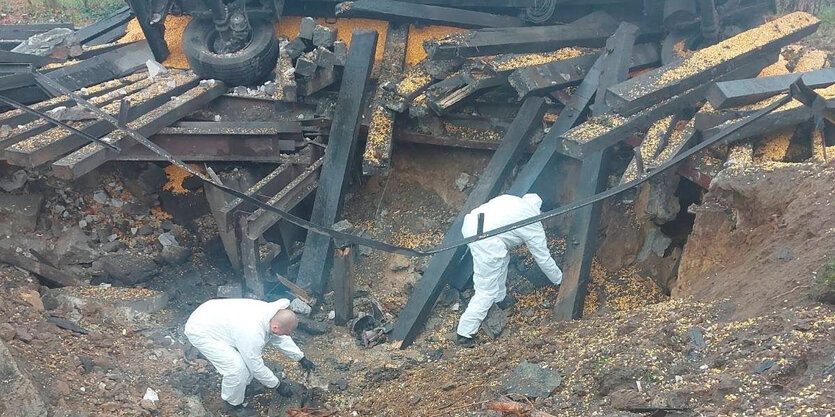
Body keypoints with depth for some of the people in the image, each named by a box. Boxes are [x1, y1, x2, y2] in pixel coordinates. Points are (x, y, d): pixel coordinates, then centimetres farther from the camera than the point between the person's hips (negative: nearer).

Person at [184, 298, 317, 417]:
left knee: (250, 356, 13)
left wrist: (301, 358, 14)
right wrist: (278, 385, -8)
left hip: (214, 318, 9)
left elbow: (281, 338, 10)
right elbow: (257, 367, -21)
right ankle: (234, 404, 9)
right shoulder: (252, 333, -35)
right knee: (237, 368, -15)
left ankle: (240, 386, 33)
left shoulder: (270, 311, -11)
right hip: (200, 331, -9)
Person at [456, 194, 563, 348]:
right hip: (486, 240, -8)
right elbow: (544, 259, 20)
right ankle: (465, 334, 7)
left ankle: (500, 298, 45)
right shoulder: (534, 226, 11)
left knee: (502, 257, 32)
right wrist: (560, 280, 35)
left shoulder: (513, 200, 25)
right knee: (486, 291, 4)